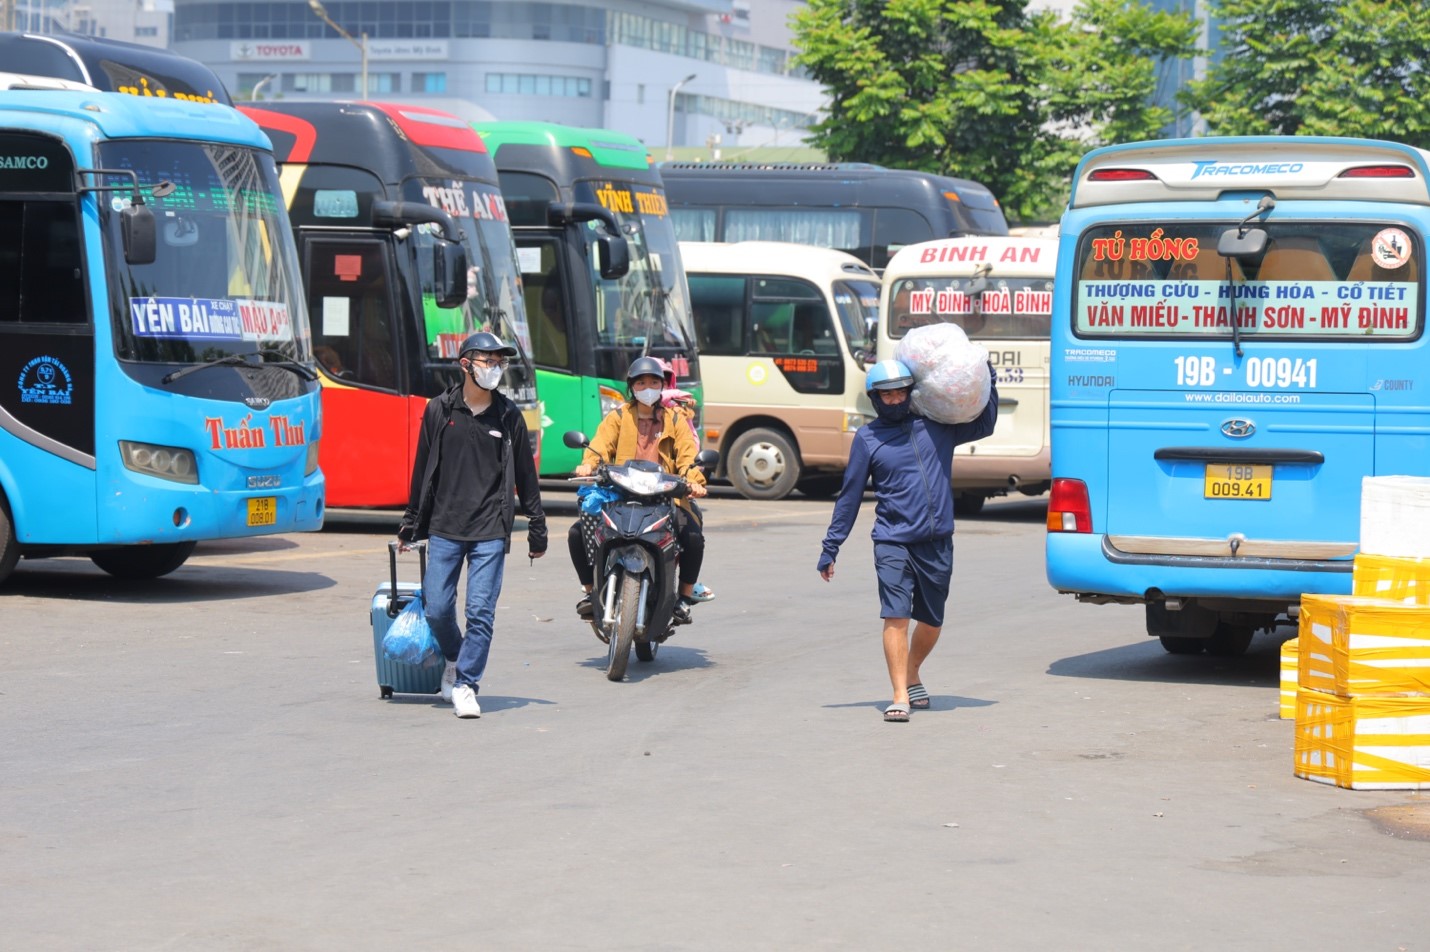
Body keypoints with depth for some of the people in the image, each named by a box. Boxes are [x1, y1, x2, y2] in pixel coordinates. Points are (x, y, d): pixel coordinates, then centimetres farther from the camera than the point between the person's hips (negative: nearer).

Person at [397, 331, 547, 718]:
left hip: (491, 531, -1)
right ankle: (455, 660, 29)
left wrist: (537, 529, 10)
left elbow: (525, 476, 9)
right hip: (444, 528, 1)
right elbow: (423, 470, 10)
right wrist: (411, 523, 13)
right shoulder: (439, 410, 3)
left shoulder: (509, 416, 4)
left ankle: (466, 685, 1)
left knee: (481, 611, -7)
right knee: (437, 609, 1)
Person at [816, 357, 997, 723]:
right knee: (895, 617, -14)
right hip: (893, 541, -3)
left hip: (937, 542, 3)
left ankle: (912, 675, 37)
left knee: (932, 621, 12)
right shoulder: (867, 438, 4)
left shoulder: (936, 426, 8)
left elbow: (984, 424, 24)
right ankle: (900, 696, -11)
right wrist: (830, 547, 6)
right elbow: (850, 495, 8)